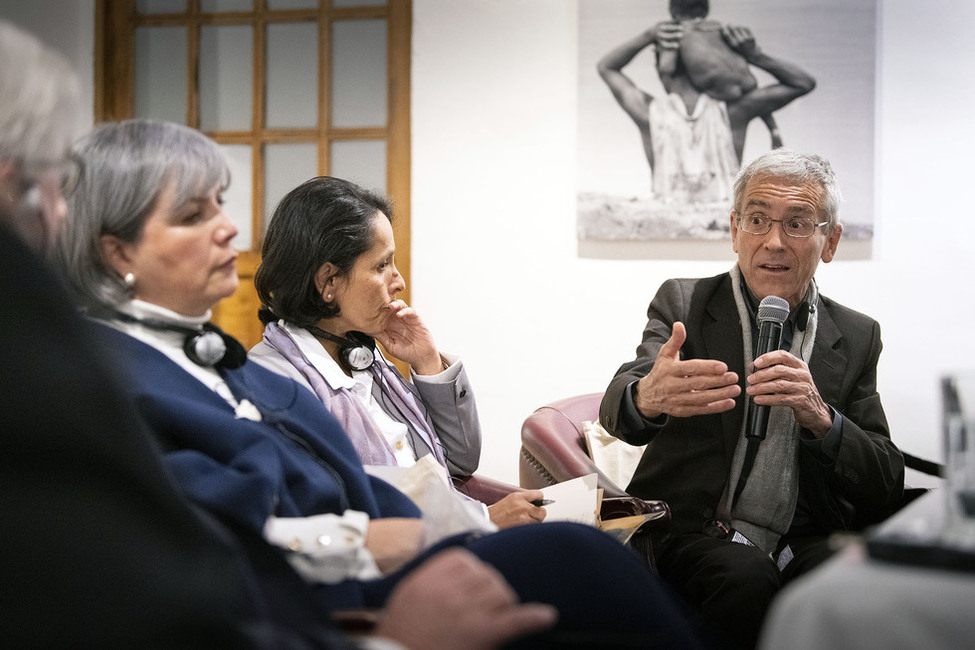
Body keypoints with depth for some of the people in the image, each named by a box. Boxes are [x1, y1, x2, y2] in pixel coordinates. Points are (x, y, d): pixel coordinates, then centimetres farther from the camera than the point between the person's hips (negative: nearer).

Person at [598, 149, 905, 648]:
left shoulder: (856, 338, 10)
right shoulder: (682, 303, 4)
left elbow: (887, 486, 4)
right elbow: (617, 406, -15)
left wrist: (820, 418, -17)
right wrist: (647, 397, -42)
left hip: (804, 542, 2)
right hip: (692, 530, -2)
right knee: (746, 577, -35)